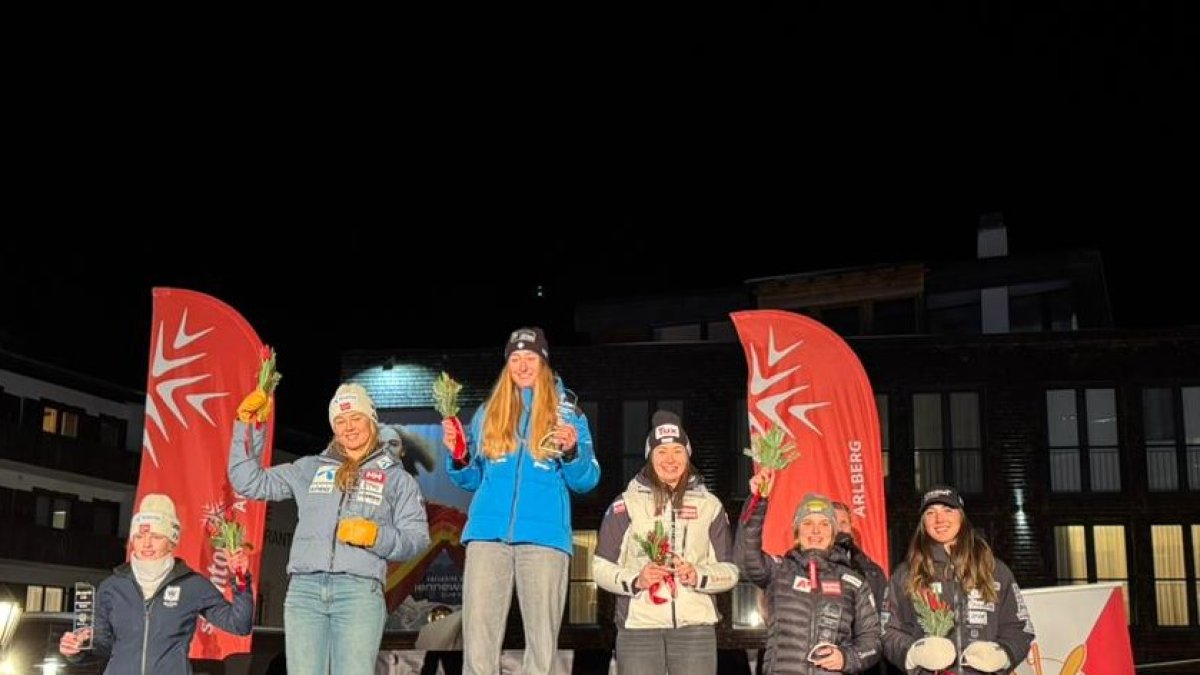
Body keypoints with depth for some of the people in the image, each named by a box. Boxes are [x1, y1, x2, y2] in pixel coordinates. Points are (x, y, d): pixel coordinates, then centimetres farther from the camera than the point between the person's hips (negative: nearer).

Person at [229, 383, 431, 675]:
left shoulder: (396, 478, 15)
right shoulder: (310, 468, 21)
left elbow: (417, 538, 8)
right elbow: (249, 482, 20)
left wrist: (376, 536, -10)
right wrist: (248, 426, 14)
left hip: (360, 589, -2)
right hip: (304, 588, 2)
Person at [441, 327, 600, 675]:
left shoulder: (567, 413, 11)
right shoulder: (487, 413, 17)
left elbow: (586, 480, 6)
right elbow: (472, 478, 17)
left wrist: (572, 451, -13)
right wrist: (457, 456, -2)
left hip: (544, 534, -2)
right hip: (488, 532, 2)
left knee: (541, 643, -3)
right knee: (477, 641, -4)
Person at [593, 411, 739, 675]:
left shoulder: (709, 505, 13)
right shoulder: (626, 504, 8)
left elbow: (730, 570, 12)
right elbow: (601, 567, 6)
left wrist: (699, 576, -8)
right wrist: (634, 580, -12)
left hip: (695, 625, 1)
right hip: (638, 624, -1)